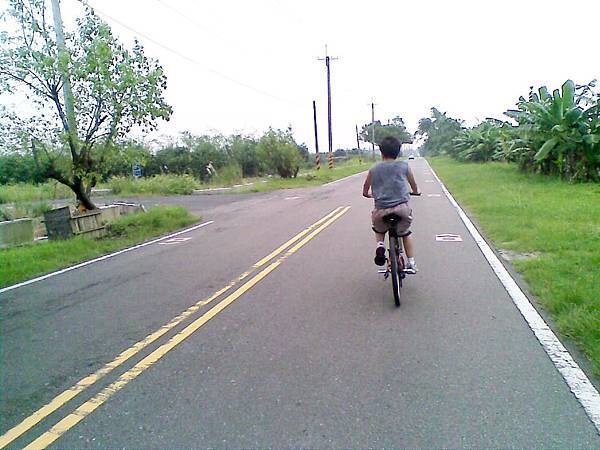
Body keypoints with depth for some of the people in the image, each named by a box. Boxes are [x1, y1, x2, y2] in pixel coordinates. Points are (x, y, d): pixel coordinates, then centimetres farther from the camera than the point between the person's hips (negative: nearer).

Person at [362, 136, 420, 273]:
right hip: (402, 208, 0)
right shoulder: (404, 166, 8)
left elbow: (365, 192, 20)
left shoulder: (373, 169, 8)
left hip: (381, 210, 0)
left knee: (379, 230, 32)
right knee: (405, 233, 27)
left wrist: (371, 195, 43)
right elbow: (414, 187, 23)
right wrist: (416, 191, 47)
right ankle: (411, 263, 23)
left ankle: (380, 244, 4)